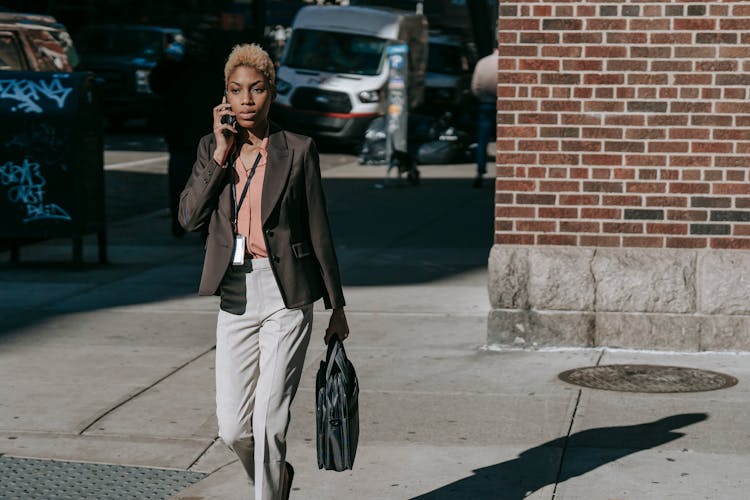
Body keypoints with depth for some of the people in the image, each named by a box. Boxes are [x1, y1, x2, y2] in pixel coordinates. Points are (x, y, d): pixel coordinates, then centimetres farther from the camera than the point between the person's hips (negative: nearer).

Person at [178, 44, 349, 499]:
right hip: (235, 296, 3)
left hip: (287, 296, -3)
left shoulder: (298, 151, -2)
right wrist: (222, 154, -10)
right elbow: (190, 217, -4)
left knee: (270, 421, -9)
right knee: (233, 429, 6)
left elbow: (319, 232, 2)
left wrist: (337, 306, 4)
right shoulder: (213, 147, 8)